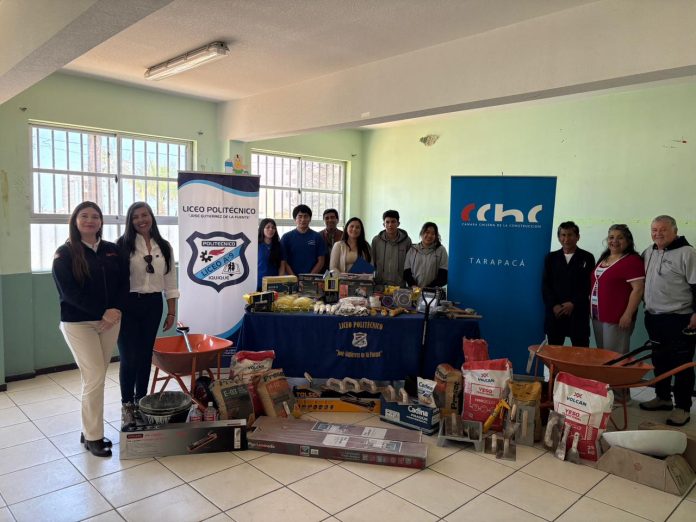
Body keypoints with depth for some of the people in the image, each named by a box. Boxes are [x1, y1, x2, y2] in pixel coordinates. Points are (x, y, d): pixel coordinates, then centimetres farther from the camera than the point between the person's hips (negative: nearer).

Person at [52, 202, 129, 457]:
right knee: (95, 378, -6)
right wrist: (102, 312, -17)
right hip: (79, 323, -4)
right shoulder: (65, 253, -5)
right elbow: (69, 292, -12)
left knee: (95, 377, 10)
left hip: (110, 321, 4)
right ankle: (92, 437, 9)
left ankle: (89, 430, 23)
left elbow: (124, 282, 5)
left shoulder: (112, 250, 7)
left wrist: (117, 310, -12)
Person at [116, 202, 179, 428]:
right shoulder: (123, 245, -5)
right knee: (129, 357, -3)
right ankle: (127, 405, 13)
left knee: (146, 355, 12)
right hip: (129, 304, -3)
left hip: (153, 304, 4)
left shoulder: (164, 247, 6)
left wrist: (172, 311, 6)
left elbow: (170, 281, 8)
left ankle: (141, 401, 26)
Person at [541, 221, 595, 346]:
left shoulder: (587, 257, 5)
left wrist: (573, 304, -13)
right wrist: (554, 305, -9)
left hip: (578, 312, -2)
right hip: (555, 312, 2)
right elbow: (545, 285, 5)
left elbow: (588, 285, -1)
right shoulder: (551, 257, 11)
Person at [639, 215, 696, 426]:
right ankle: (663, 397, 30)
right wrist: (647, 306, 19)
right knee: (659, 361, 16)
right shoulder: (648, 252, 11)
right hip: (654, 318, 7)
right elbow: (644, 280, 23)